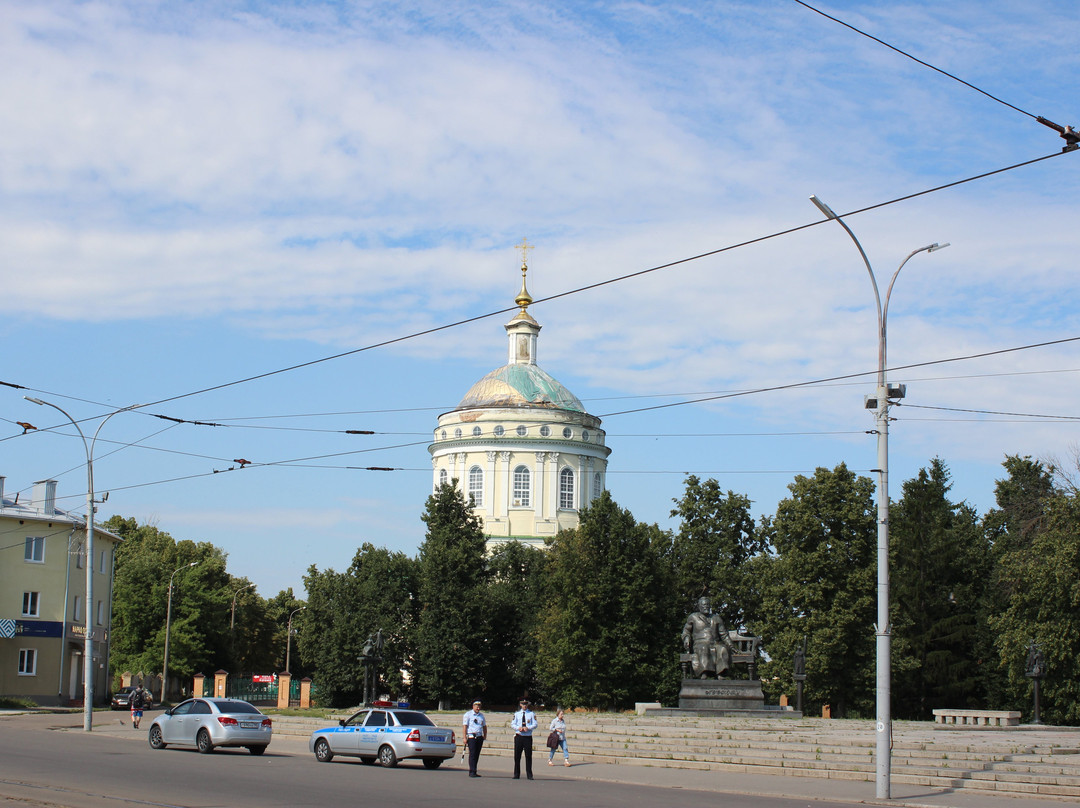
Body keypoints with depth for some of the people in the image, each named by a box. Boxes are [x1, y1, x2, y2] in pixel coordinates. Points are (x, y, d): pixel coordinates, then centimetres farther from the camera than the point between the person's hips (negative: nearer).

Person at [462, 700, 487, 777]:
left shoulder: (481, 715, 19)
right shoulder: (468, 715, 2)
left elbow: (484, 726, 24)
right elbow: (464, 726, -4)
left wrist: (485, 736, 13)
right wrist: (465, 737, -12)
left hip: (480, 737, 5)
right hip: (471, 737, -5)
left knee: (477, 755, 4)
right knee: (472, 754, -11)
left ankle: (472, 771, 8)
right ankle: (472, 772, -14)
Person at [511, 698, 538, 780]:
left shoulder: (531, 714, 6)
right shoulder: (517, 714, 10)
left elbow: (535, 725, 0)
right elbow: (512, 724, 5)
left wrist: (528, 728, -18)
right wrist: (518, 728, -14)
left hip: (528, 737, -1)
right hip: (519, 736, 1)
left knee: (528, 756, -1)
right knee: (517, 756, 3)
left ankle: (529, 775, 6)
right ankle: (516, 774, 11)